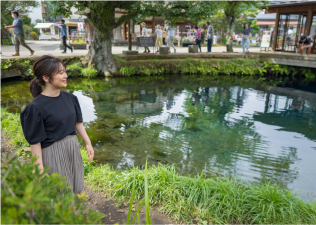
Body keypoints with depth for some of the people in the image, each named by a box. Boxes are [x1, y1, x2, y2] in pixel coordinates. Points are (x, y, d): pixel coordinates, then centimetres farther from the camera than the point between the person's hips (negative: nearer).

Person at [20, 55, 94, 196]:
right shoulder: (36, 107, -19)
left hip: (73, 149, 6)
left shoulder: (69, 97, -1)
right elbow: (35, 141, -16)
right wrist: (40, 171, -14)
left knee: (73, 190, 21)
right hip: (52, 154, -6)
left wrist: (88, 143, 8)